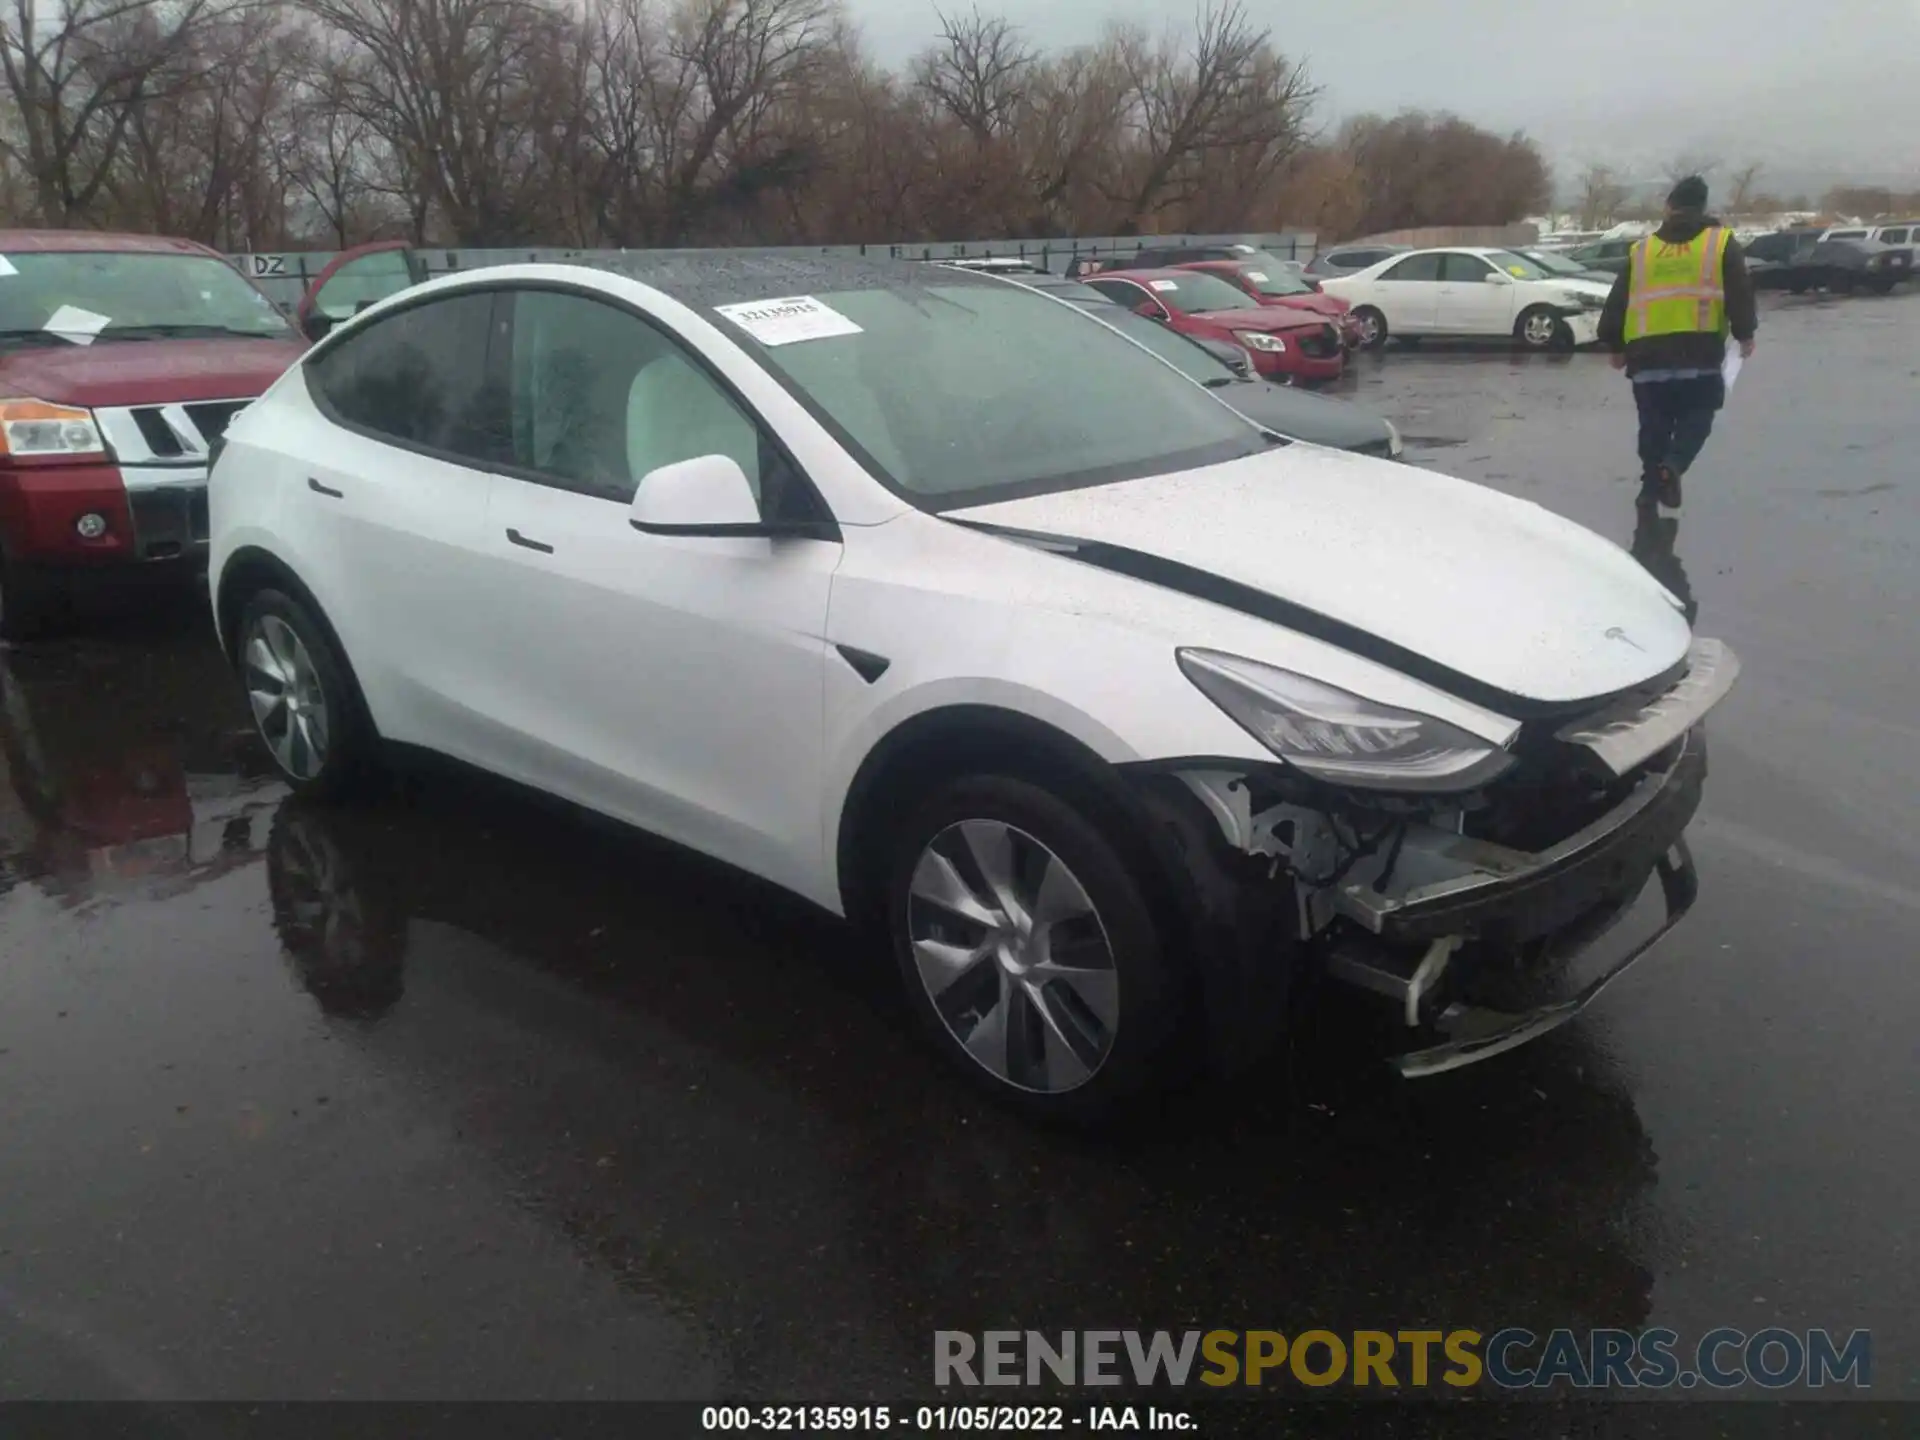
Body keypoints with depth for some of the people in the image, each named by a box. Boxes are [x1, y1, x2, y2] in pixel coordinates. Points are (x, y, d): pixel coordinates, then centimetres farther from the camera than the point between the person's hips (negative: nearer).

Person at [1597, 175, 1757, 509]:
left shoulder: (1642, 250, 15)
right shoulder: (1721, 242, 9)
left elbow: (1617, 303, 14)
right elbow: (1740, 294, 2)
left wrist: (1616, 346, 23)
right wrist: (1744, 335, 13)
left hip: (1647, 355, 2)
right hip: (1699, 352, -2)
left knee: (1654, 426, 15)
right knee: (1696, 420, 8)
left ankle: (1652, 481, 16)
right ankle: (1672, 465, -18)